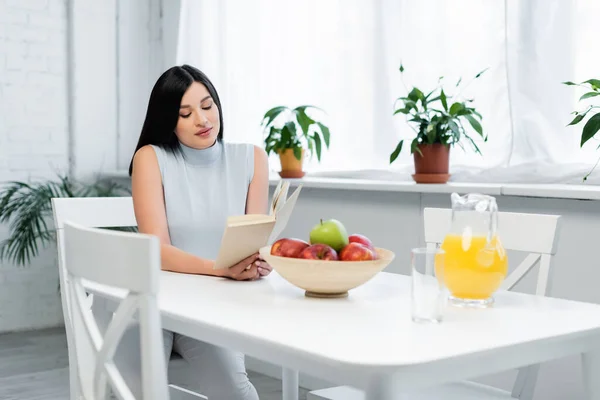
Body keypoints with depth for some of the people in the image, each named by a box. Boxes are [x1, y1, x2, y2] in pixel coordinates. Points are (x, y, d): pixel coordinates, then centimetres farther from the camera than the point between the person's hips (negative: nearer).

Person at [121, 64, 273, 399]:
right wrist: (221, 268, -32)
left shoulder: (251, 158, 2)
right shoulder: (151, 157, -5)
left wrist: (255, 263, -26)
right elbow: (157, 249, -15)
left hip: (217, 303, 1)